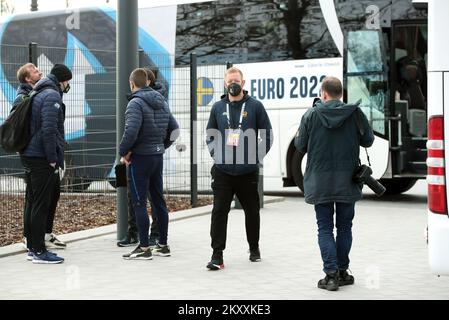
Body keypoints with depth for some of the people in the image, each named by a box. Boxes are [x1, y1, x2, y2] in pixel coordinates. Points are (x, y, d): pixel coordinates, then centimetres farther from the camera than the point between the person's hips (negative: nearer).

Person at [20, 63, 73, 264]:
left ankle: (33, 245, 21)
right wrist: (53, 158, -17)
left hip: (30, 156, 10)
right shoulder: (52, 96, -12)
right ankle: (38, 251, 0)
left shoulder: (38, 95, 18)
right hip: (42, 159, -10)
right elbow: (49, 129, -21)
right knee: (42, 204, -5)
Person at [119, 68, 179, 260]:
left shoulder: (136, 103, -14)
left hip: (140, 158, -8)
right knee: (159, 200, 13)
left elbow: (131, 131, -27)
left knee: (139, 203, -2)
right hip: (158, 156, 8)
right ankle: (163, 245, 19)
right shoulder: (161, 102, 11)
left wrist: (124, 152, -14)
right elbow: (174, 128, 14)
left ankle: (144, 248, -1)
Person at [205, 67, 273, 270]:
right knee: (219, 211, -7)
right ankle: (217, 255, -4)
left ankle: (254, 248, 33)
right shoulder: (218, 107, 8)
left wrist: (257, 156, -2)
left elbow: (267, 135, 5)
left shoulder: (255, 106, 1)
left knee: (252, 211, 13)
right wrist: (215, 153, 2)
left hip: (248, 171, -1)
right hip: (222, 171, 1)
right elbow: (210, 135, 17)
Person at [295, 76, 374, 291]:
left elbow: (300, 146, 0)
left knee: (325, 228, 5)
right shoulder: (355, 113, -5)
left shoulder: (311, 115, -6)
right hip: (347, 181, 1)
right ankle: (342, 272, 19)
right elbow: (368, 140, 4)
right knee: (344, 227, 13)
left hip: (320, 181, -1)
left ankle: (331, 274, -2)